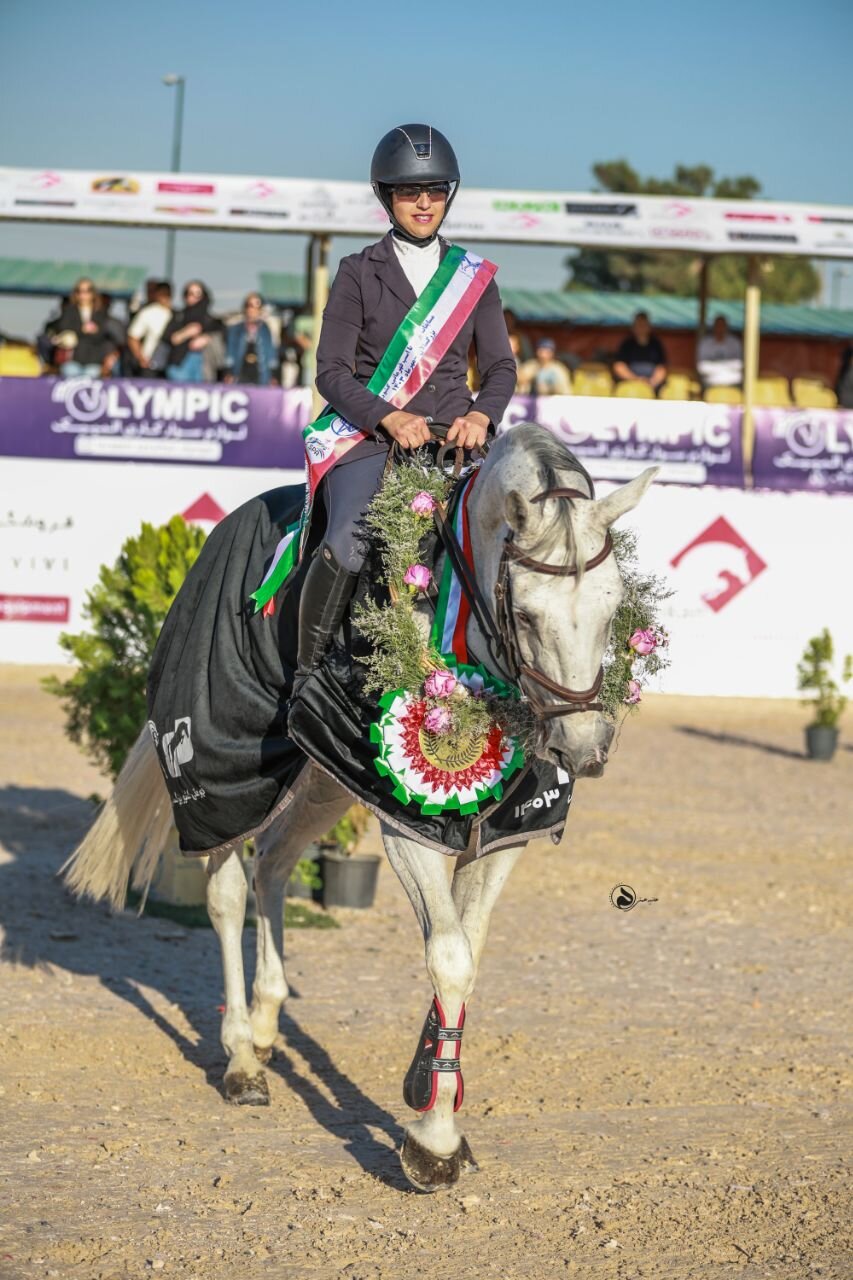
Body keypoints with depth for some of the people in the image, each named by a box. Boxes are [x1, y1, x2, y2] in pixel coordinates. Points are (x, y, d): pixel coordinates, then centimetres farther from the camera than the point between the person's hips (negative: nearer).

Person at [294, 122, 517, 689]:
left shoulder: (473, 275, 15)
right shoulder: (359, 272, 7)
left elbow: (500, 366, 13)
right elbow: (331, 371, 0)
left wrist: (481, 415, -8)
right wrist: (390, 417, -16)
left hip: (454, 435, 3)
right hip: (372, 435, -3)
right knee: (346, 547, -29)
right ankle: (306, 675, -14)